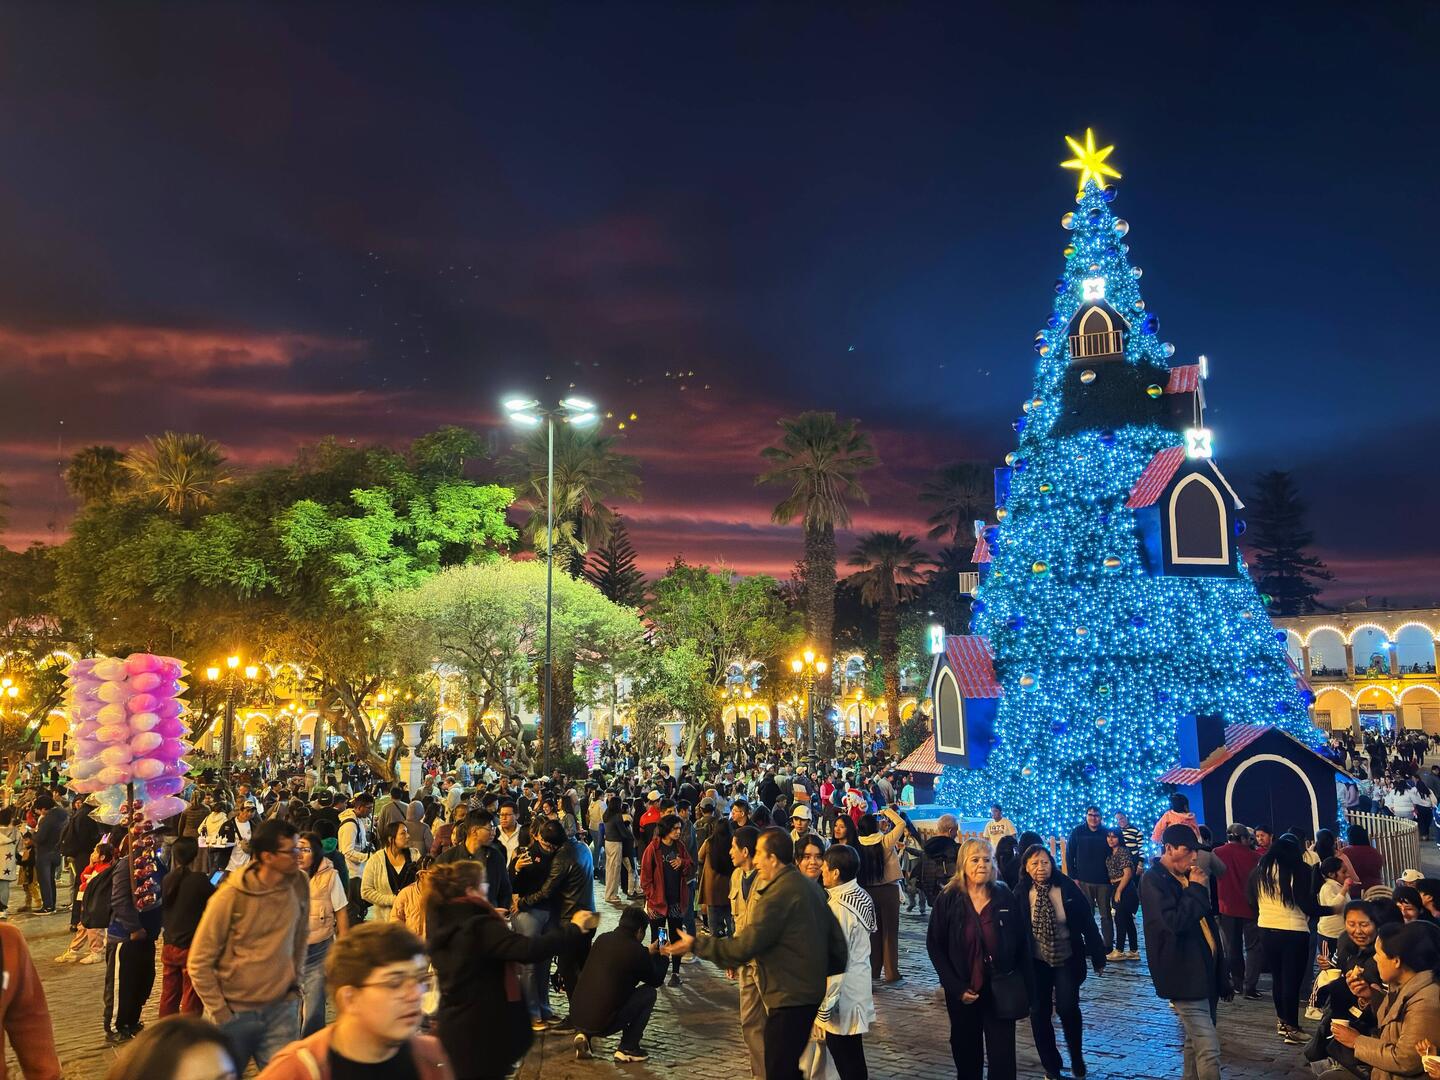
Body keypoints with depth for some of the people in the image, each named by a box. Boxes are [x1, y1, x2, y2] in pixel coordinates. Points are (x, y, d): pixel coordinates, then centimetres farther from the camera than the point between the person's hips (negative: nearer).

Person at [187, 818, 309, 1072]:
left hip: (281, 1009, 3)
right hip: (235, 1013, -3)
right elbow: (198, 963, -9)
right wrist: (221, 1014, -8)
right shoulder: (230, 896, -16)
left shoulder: (299, 885, -4)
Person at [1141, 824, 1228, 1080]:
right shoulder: (1153, 880, -12)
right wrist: (1196, 888, -14)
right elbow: (1175, 922, -24)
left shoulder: (1185, 877, 12)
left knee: (1196, 1040, 18)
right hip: (1184, 976, -8)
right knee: (1208, 1049, -10)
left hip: (1204, 971, 8)